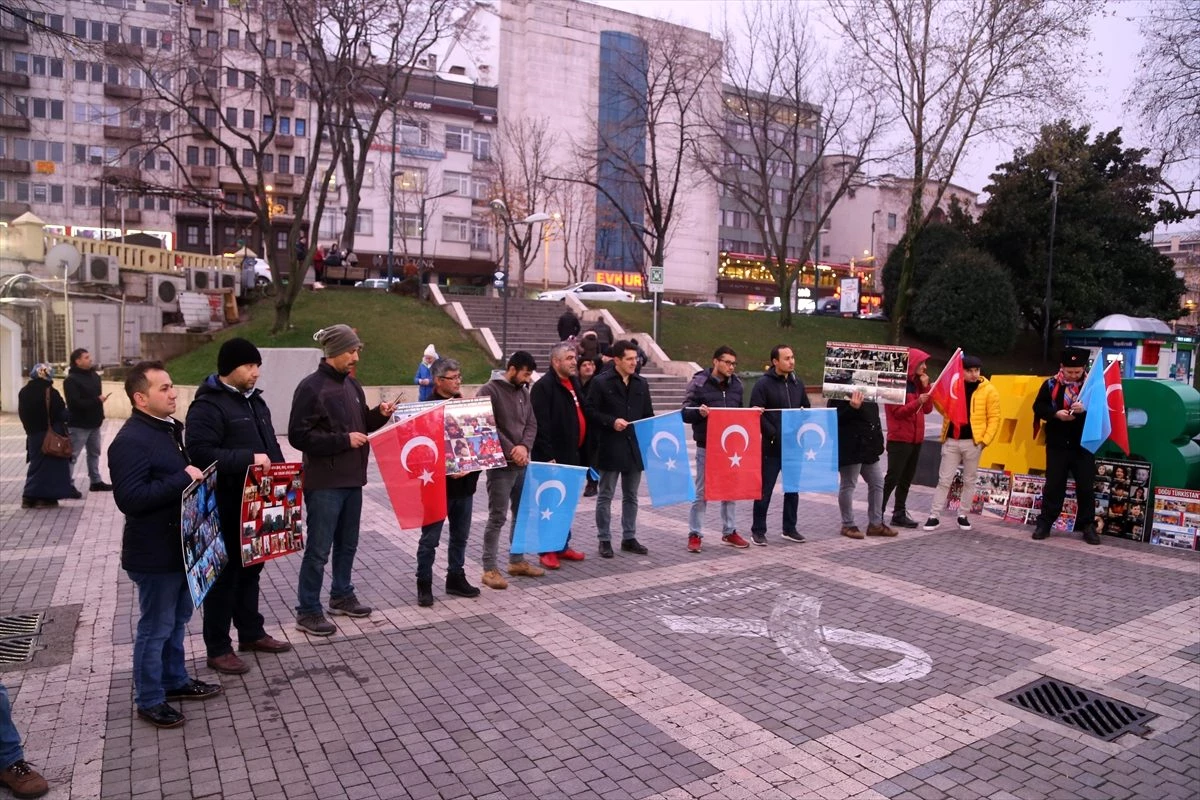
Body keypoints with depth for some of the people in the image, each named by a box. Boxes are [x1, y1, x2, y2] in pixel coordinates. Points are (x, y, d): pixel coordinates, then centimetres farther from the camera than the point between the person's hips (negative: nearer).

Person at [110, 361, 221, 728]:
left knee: (178, 618, 21)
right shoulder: (130, 440, -21)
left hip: (179, 545, 9)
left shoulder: (168, 429, 9)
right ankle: (149, 700, 19)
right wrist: (182, 479, -28)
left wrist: (194, 477, 6)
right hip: (154, 552, -9)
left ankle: (175, 680, 37)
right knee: (156, 627, 4)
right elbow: (130, 498, -29)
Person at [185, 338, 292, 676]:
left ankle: (251, 633, 33)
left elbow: (270, 443, 21)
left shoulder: (255, 400, 13)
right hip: (227, 508, -8)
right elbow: (201, 453, -25)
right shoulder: (207, 405, -15)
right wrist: (248, 459, -28)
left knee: (251, 569, 19)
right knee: (225, 574, 1)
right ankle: (218, 648, 14)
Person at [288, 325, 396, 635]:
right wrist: (343, 440, -21)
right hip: (324, 483, -8)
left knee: (348, 543, 18)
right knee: (318, 549, -1)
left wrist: (379, 415, 2)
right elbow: (298, 436, -18)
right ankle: (307, 611, 11)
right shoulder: (311, 387, -14)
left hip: (352, 479, 8)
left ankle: (342, 596, 34)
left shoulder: (352, 385, 11)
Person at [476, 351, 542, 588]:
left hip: (522, 463, 8)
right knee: (497, 517, -5)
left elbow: (532, 423, 9)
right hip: (500, 464, -8)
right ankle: (489, 569, 4)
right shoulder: (489, 391, -12)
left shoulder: (523, 392, 11)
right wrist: (510, 451, -17)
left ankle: (517, 560, 28)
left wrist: (524, 446, -10)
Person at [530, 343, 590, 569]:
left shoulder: (575, 383, 14)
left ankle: (562, 546, 27)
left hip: (572, 455, 8)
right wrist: (548, 457, -23)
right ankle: (546, 550, 10)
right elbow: (541, 425, -19)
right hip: (553, 457, -8)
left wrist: (583, 453, 15)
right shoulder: (543, 387, -14)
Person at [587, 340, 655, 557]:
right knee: (605, 496, 4)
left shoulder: (641, 383, 9)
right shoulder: (601, 382, -6)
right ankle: (604, 540, 14)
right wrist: (611, 421, -19)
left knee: (631, 496, 13)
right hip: (610, 448, -5)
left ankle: (629, 538, 24)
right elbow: (590, 412, -8)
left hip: (635, 447, 5)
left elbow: (648, 414, 16)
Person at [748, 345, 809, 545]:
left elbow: (807, 408, 19)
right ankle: (758, 530, 11)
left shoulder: (797, 383, 10)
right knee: (765, 489, 1)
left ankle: (789, 529, 25)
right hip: (772, 446, -6)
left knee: (793, 488, 13)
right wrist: (773, 434, -20)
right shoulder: (763, 384, -9)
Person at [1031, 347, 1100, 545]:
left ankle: (1088, 525, 15)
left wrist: (1086, 409, -23)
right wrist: (1055, 413, -16)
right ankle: (1045, 522, 14)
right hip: (1057, 445, 0)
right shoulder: (1051, 384, 0)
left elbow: (1103, 409, -3)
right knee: (1053, 484, 7)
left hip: (1083, 445, 0)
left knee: (1085, 487, 5)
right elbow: (1038, 407, 2)